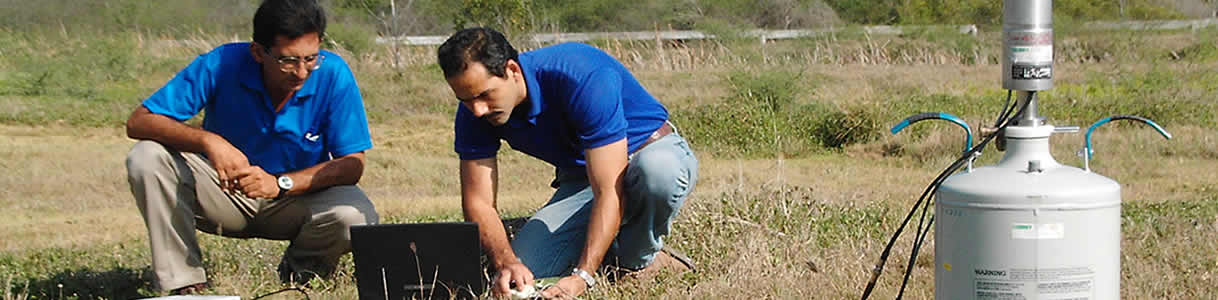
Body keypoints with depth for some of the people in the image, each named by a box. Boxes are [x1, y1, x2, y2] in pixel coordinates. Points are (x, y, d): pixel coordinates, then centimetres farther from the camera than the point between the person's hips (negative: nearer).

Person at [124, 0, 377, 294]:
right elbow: (138, 121, -23)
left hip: (301, 196, 0)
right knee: (147, 157, -25)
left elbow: (352, 164, -19)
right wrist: (208, 141, -40)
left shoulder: (332, 74, -20)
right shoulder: (222, 65, -21)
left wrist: (280, 184, -35)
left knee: (355, 216, -32)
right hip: (226, 192, 0)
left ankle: (300, 271, 4)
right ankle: (185, 281, -15)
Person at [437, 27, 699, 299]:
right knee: (526, 271, -20)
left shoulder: (582, 78, -35)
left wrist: (582, 276, -45)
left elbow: (609, 190, -38)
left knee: (659, 171, -43)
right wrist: (506, 262, -35)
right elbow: (478, 202, -15)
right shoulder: (475, 111, -17)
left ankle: (639, 260, -12)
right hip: (579, 179, 5)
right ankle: (609, 251, 9)